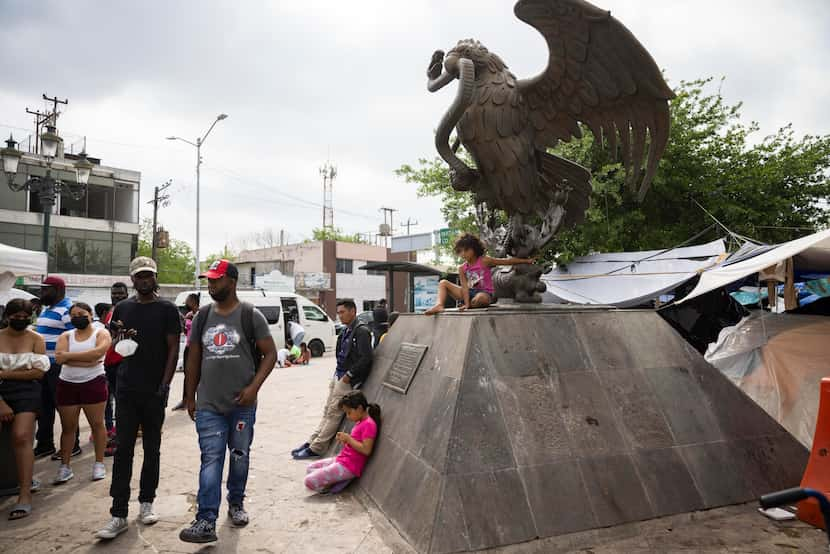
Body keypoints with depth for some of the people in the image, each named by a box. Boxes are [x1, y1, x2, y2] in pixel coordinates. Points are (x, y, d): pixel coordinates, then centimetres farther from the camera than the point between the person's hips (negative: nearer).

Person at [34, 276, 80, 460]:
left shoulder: (67, 310, -16)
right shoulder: (46, 309, 15)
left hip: (59, 365, -10)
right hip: (44, 364, 10)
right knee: (43, 405, 14)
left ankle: (72, 446, 9)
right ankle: (44, 445, 25)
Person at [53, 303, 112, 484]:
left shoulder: (101, 333, 1)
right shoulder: (65, 336, 9)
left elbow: (98, 352, -20)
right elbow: (59, 358, -9)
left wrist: (70, 356, -14)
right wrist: (88, 360, -17)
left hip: (93, 383, -3)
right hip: (67, 385, 3)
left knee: (97, 424, 3)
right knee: (68, 427, 8)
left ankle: (99, 464, 12)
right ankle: (65, 467, 16)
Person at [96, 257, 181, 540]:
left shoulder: (167, 309, -3)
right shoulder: (122, 308, 8)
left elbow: (173, 349, -5)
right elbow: (114, 346, 15)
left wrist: (165, 385, -12)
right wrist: (121, 339, -9)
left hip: (155, 390, -2)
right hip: (126, 388, 3)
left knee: (151, 448, 9)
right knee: (123, 448, 1)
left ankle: (146, 503, 23)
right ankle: (119, 514, 4)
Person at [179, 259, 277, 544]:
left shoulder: (251, 315, -4)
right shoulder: (202, 316, 7)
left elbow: (270, 353, -4)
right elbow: (193, 358, 13)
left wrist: (254, 387, -14)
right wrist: (190, 397, 12)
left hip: (242, 403, -2)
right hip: (208, 405, 2)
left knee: (240, 456, 13)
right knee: (211, 459, -4)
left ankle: (236, 504, 33)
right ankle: (206, 522, -3)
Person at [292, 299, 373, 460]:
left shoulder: (361, 332, -15)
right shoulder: (346, 331, 13)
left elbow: (365, 358, -21)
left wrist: (349, 375, -17)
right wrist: (337, 374, 12)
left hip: (348, 380, -9)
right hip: (338, 376, 9)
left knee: (333, 413, -4)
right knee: (327, 411, 13)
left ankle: (316, 449, 1)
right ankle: (312, 442, 19)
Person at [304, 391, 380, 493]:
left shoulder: (369, 424, -18)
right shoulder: (360, 422, 13)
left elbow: (366, 450, -25)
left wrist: (348, 438, -17)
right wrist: (344, 439, 0)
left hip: (348, 467, -11)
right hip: (341, 460, 11)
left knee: (309, 481, -16)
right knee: (310, 468, 17)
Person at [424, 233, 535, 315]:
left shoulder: (484, 261, -8)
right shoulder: (462, 269, 2)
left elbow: (506, 261, -9)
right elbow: (465, 287, -7)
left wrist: (527, 260, -11)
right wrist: (466, 304, -22)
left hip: (485, 293, -5)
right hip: (470, 293, 5)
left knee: (479, 298, -44)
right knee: (443, 283, -5)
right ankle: (440, 305, -30)